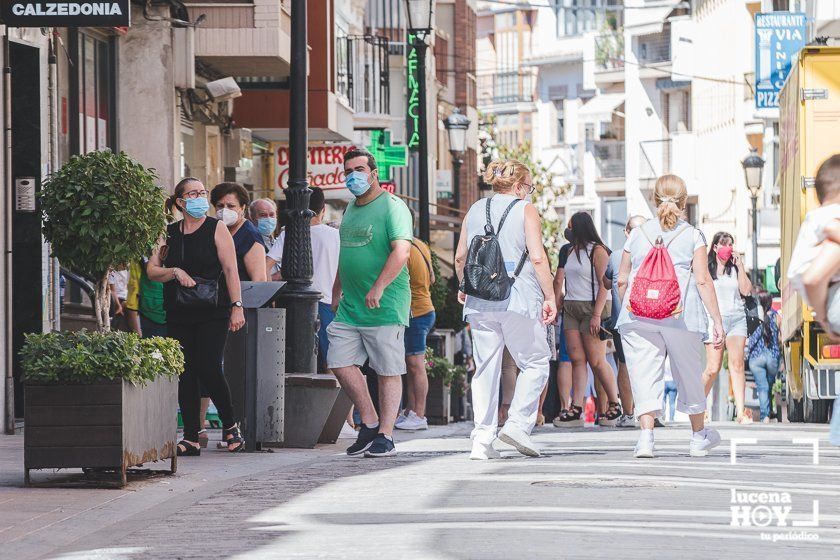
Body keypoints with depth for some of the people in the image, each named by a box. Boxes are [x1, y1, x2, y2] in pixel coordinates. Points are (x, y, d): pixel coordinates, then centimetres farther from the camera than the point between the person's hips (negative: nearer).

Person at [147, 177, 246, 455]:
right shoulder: (169, 233, 11)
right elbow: (151, 270, 8)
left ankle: (230, 426, 7)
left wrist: (237, 306, -11)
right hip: (178, 315, 4)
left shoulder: (216, 229, 1)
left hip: (212, 313, -4)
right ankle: (191, 438, 3)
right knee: (185, 373, 0)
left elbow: (230, 269, -4)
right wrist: (175, 272, -11)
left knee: (208, 368, -13)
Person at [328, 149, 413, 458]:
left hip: (385, 306, -8)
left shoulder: (392, 207, -9)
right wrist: (337, 289, 26)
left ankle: (385, 435, 3)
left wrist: (378, 289, -27)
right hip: (350, 306, 8)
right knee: (340, 362, 0)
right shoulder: (351, 208, 17)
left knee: (388, 371, -2)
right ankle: (369, 421, 13)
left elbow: (401, 251, -21)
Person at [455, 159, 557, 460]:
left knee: (485, 367, 7)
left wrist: (464, 288, 31)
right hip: (518, 301, -4)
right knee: (535, 362, 8)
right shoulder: (525, 210, 0)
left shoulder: (475, 210, 13)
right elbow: (537, 257, -9)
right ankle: (518, 423, -7)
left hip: (480, 302, 4)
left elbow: (460, 257, 15)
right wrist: (550, 297, -4)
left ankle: (482, 439, 1)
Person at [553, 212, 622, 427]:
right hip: (571, 308, 7)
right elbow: (560, 281, 17)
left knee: (596, 361, -6)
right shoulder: (570, 251, 16)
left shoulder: (597, 251, -6)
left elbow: (604, 285, -12)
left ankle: (615, 405, 7)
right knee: (577, 359, -1)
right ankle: (576, 409, -6)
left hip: (592, 307, -7)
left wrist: (597, 315, -19)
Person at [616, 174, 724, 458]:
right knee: (689, 374, 14)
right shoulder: (692, 236, 6)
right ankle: (699, 437, 29)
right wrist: (717, 321, 0)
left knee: (644, 375, -1)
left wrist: (626, 309, 30)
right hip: (680, 315, -1)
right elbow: (703, 281, -1)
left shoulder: (637, 234, 13)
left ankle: (646, 435, -18)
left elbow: (622, 280, 15)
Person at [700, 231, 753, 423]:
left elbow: (746, 290, 3)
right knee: (713, 368, -8)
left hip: (737, 318, 2)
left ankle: (740, 412, -14)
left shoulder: (735, 268, 15)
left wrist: (740, 266, 0)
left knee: (737, 364, -10)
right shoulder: (705, 268, 8)